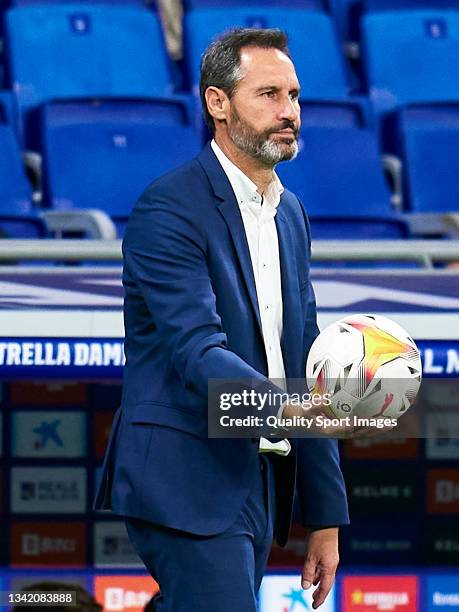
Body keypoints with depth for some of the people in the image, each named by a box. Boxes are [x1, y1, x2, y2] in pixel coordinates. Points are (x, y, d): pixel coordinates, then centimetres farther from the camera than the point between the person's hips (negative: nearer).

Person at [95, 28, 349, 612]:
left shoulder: (290, 214, 17)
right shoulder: (169, 209, -10)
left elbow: (304, 366, 19)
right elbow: (197, 351, -22)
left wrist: (325, 514, 17)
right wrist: (281, 404, -40)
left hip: (258, 491, 8)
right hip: (188, 484, -8)